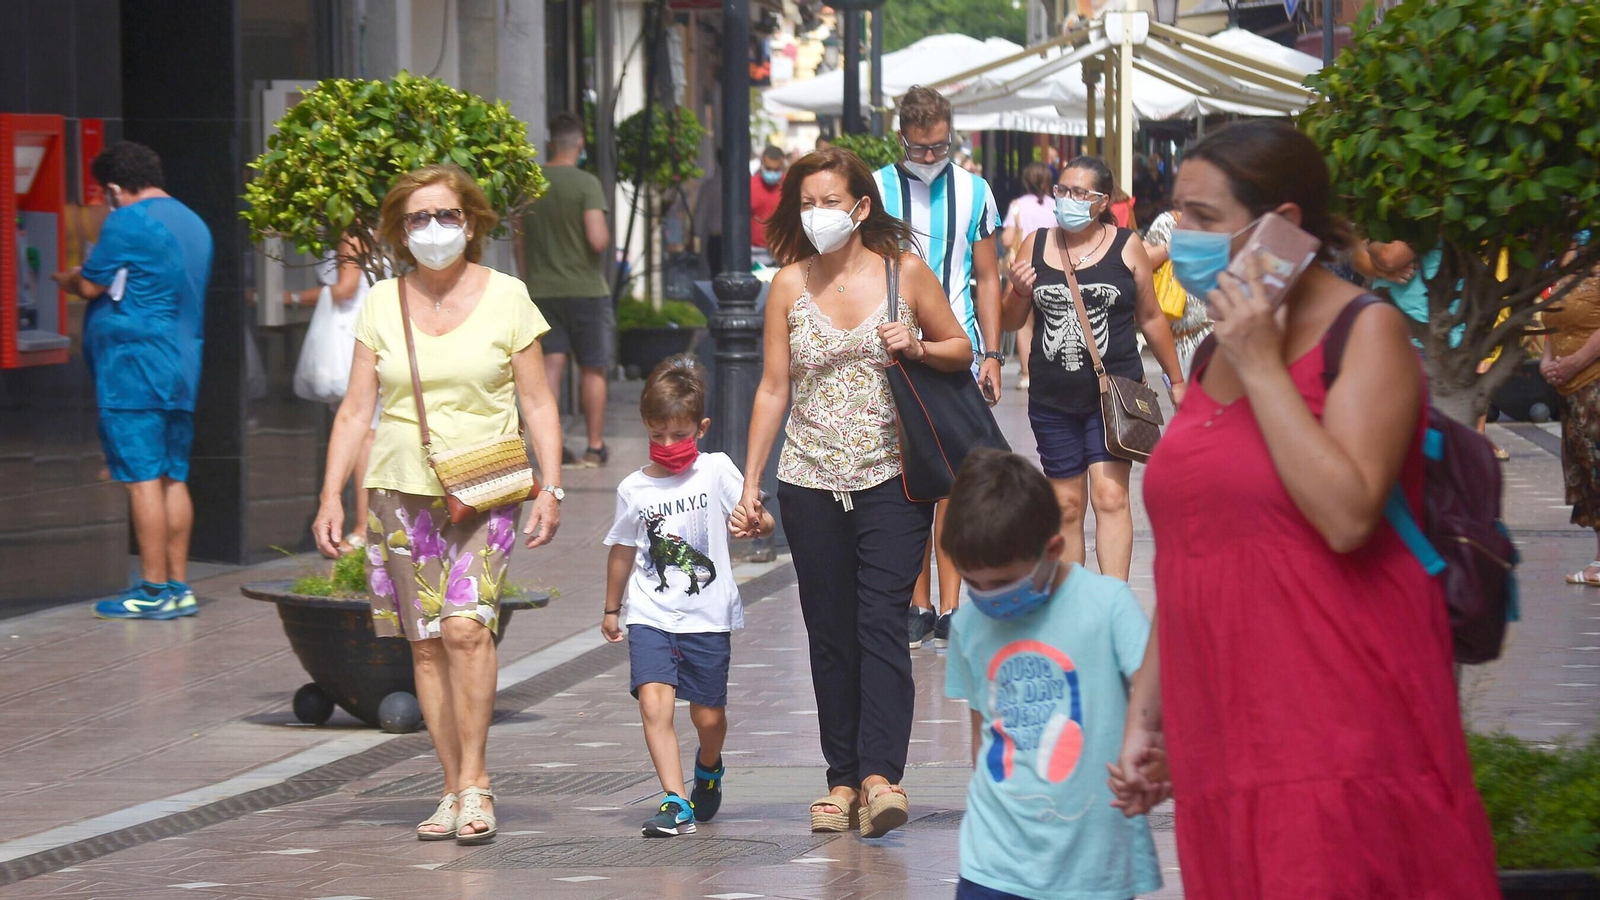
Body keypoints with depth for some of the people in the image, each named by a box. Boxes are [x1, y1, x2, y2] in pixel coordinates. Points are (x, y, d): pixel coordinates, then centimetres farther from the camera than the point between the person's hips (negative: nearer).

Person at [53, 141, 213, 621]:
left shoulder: (127, 223, -11)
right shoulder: (194, 224, 16)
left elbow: (90, 286, -6)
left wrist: (64, 278, 16)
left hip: (134, 367, -8)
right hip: (182, 366, 9)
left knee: (143, 477, -7)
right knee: (174, 476, 10)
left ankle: (154, 591, -7)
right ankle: (178, 585, 11)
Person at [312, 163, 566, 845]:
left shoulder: (506, 297, 2)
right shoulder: (382, 304, 7)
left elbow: (538, 403, 5)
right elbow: (356, 409, 9)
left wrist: (550, 489, -4)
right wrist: (330, 496, 3)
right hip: (402, 489, 3)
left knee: (465, 625, -20)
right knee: (426, 642, 2)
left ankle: (474, 782, -13)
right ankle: (455, 789, 8)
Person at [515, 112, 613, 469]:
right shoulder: (586, 184, -13)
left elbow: (519, 242, 9)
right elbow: (598, 240, -21)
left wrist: (527, 280, 21)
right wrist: (607, 235, 2)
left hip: (540, 289, 4)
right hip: (585, 289, -4)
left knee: (552, 362, 4)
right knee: (592, 368, 8)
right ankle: (595, 446, 14)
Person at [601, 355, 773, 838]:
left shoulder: (716, 471, -2)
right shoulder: (633, 489, 5)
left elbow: (761, 519, -7)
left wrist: (755, 522, -32)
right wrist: (612, 609, 26)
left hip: (707, 615, -1)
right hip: (649, 615, 1)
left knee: (708, 716, 9)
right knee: (654, 703, -19)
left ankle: (708, 769, 42)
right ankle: (676, 802, -20)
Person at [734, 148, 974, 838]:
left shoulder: (906, 273, 0)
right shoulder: (790, 285, 4)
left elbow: (960, 350, 10)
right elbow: (773, 388, 8)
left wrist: (918, 347, -12)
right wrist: (750, 483, 5)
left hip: (891, 478, -2)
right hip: (811, 483, 2)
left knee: (882, 624, -13)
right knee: (830, 634, 4)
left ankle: (879, 775, -19)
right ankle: (843, 778, 9)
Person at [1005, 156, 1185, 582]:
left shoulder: (1126, 247, 1)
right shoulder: (1035, 245, 6)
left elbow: (1150, 318, 10)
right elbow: (1011, 321, 12)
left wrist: (1176, 380, 15)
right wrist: (1019, 292, -10)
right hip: (1053, 398, 3)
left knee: (1109, 495, -14)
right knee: (1066, 506, 7)